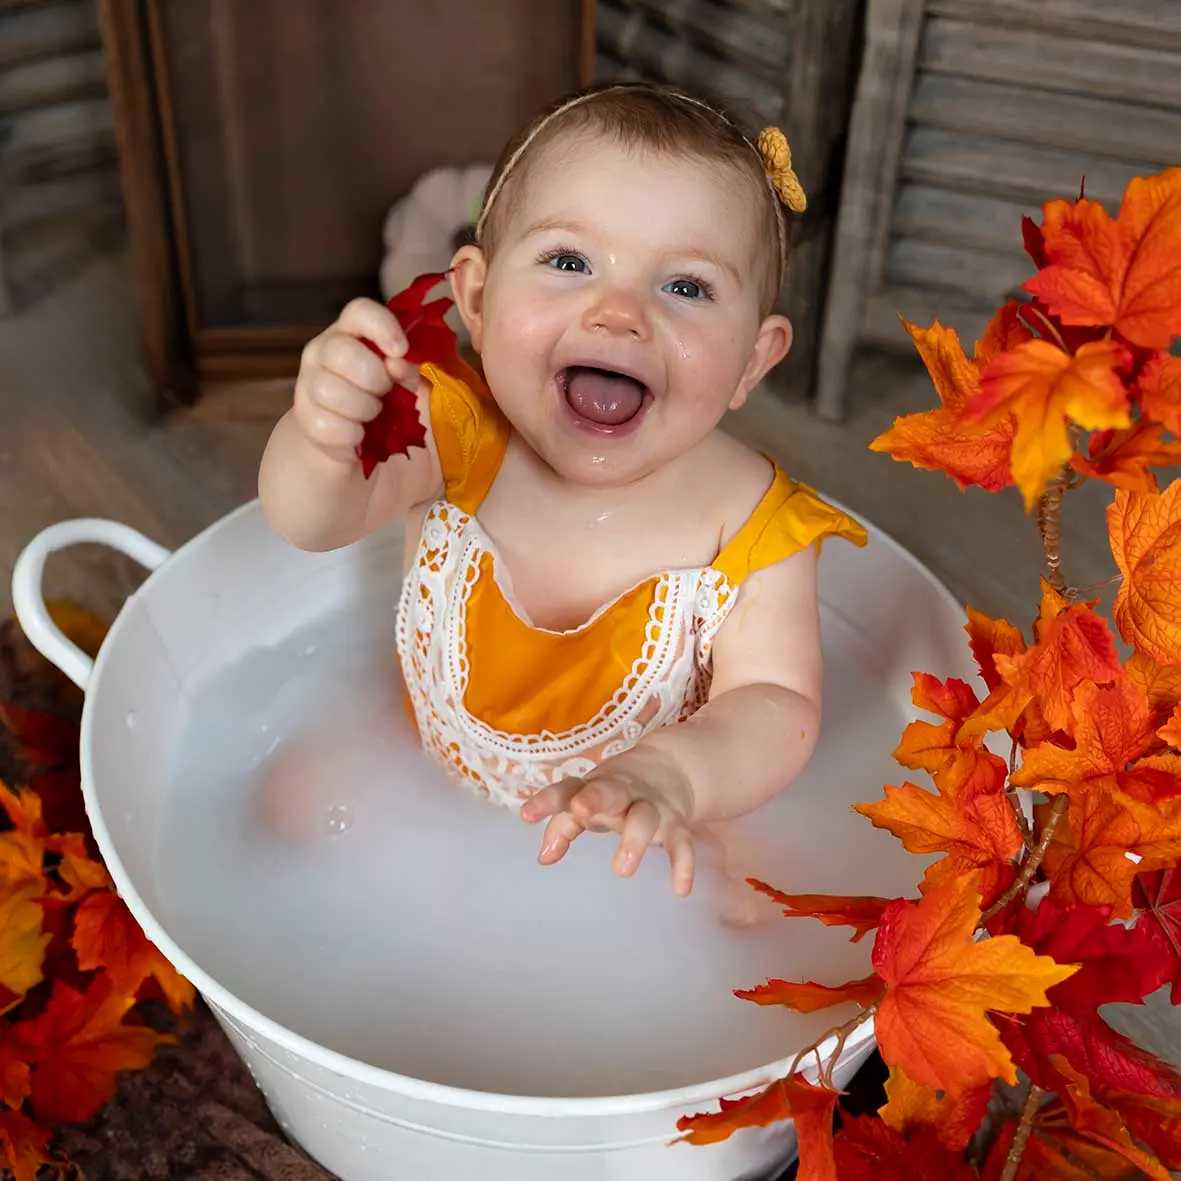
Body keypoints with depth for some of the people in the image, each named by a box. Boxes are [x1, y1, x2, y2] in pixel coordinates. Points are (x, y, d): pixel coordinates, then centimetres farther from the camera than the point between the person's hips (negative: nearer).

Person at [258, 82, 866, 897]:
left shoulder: (750, 526, -25)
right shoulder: (458, 433, -21)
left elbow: (778, 707, -27)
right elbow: (311, 523, -29)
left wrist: (669, 776, -50)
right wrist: (325, 443, -53)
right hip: (420, 786, -1)